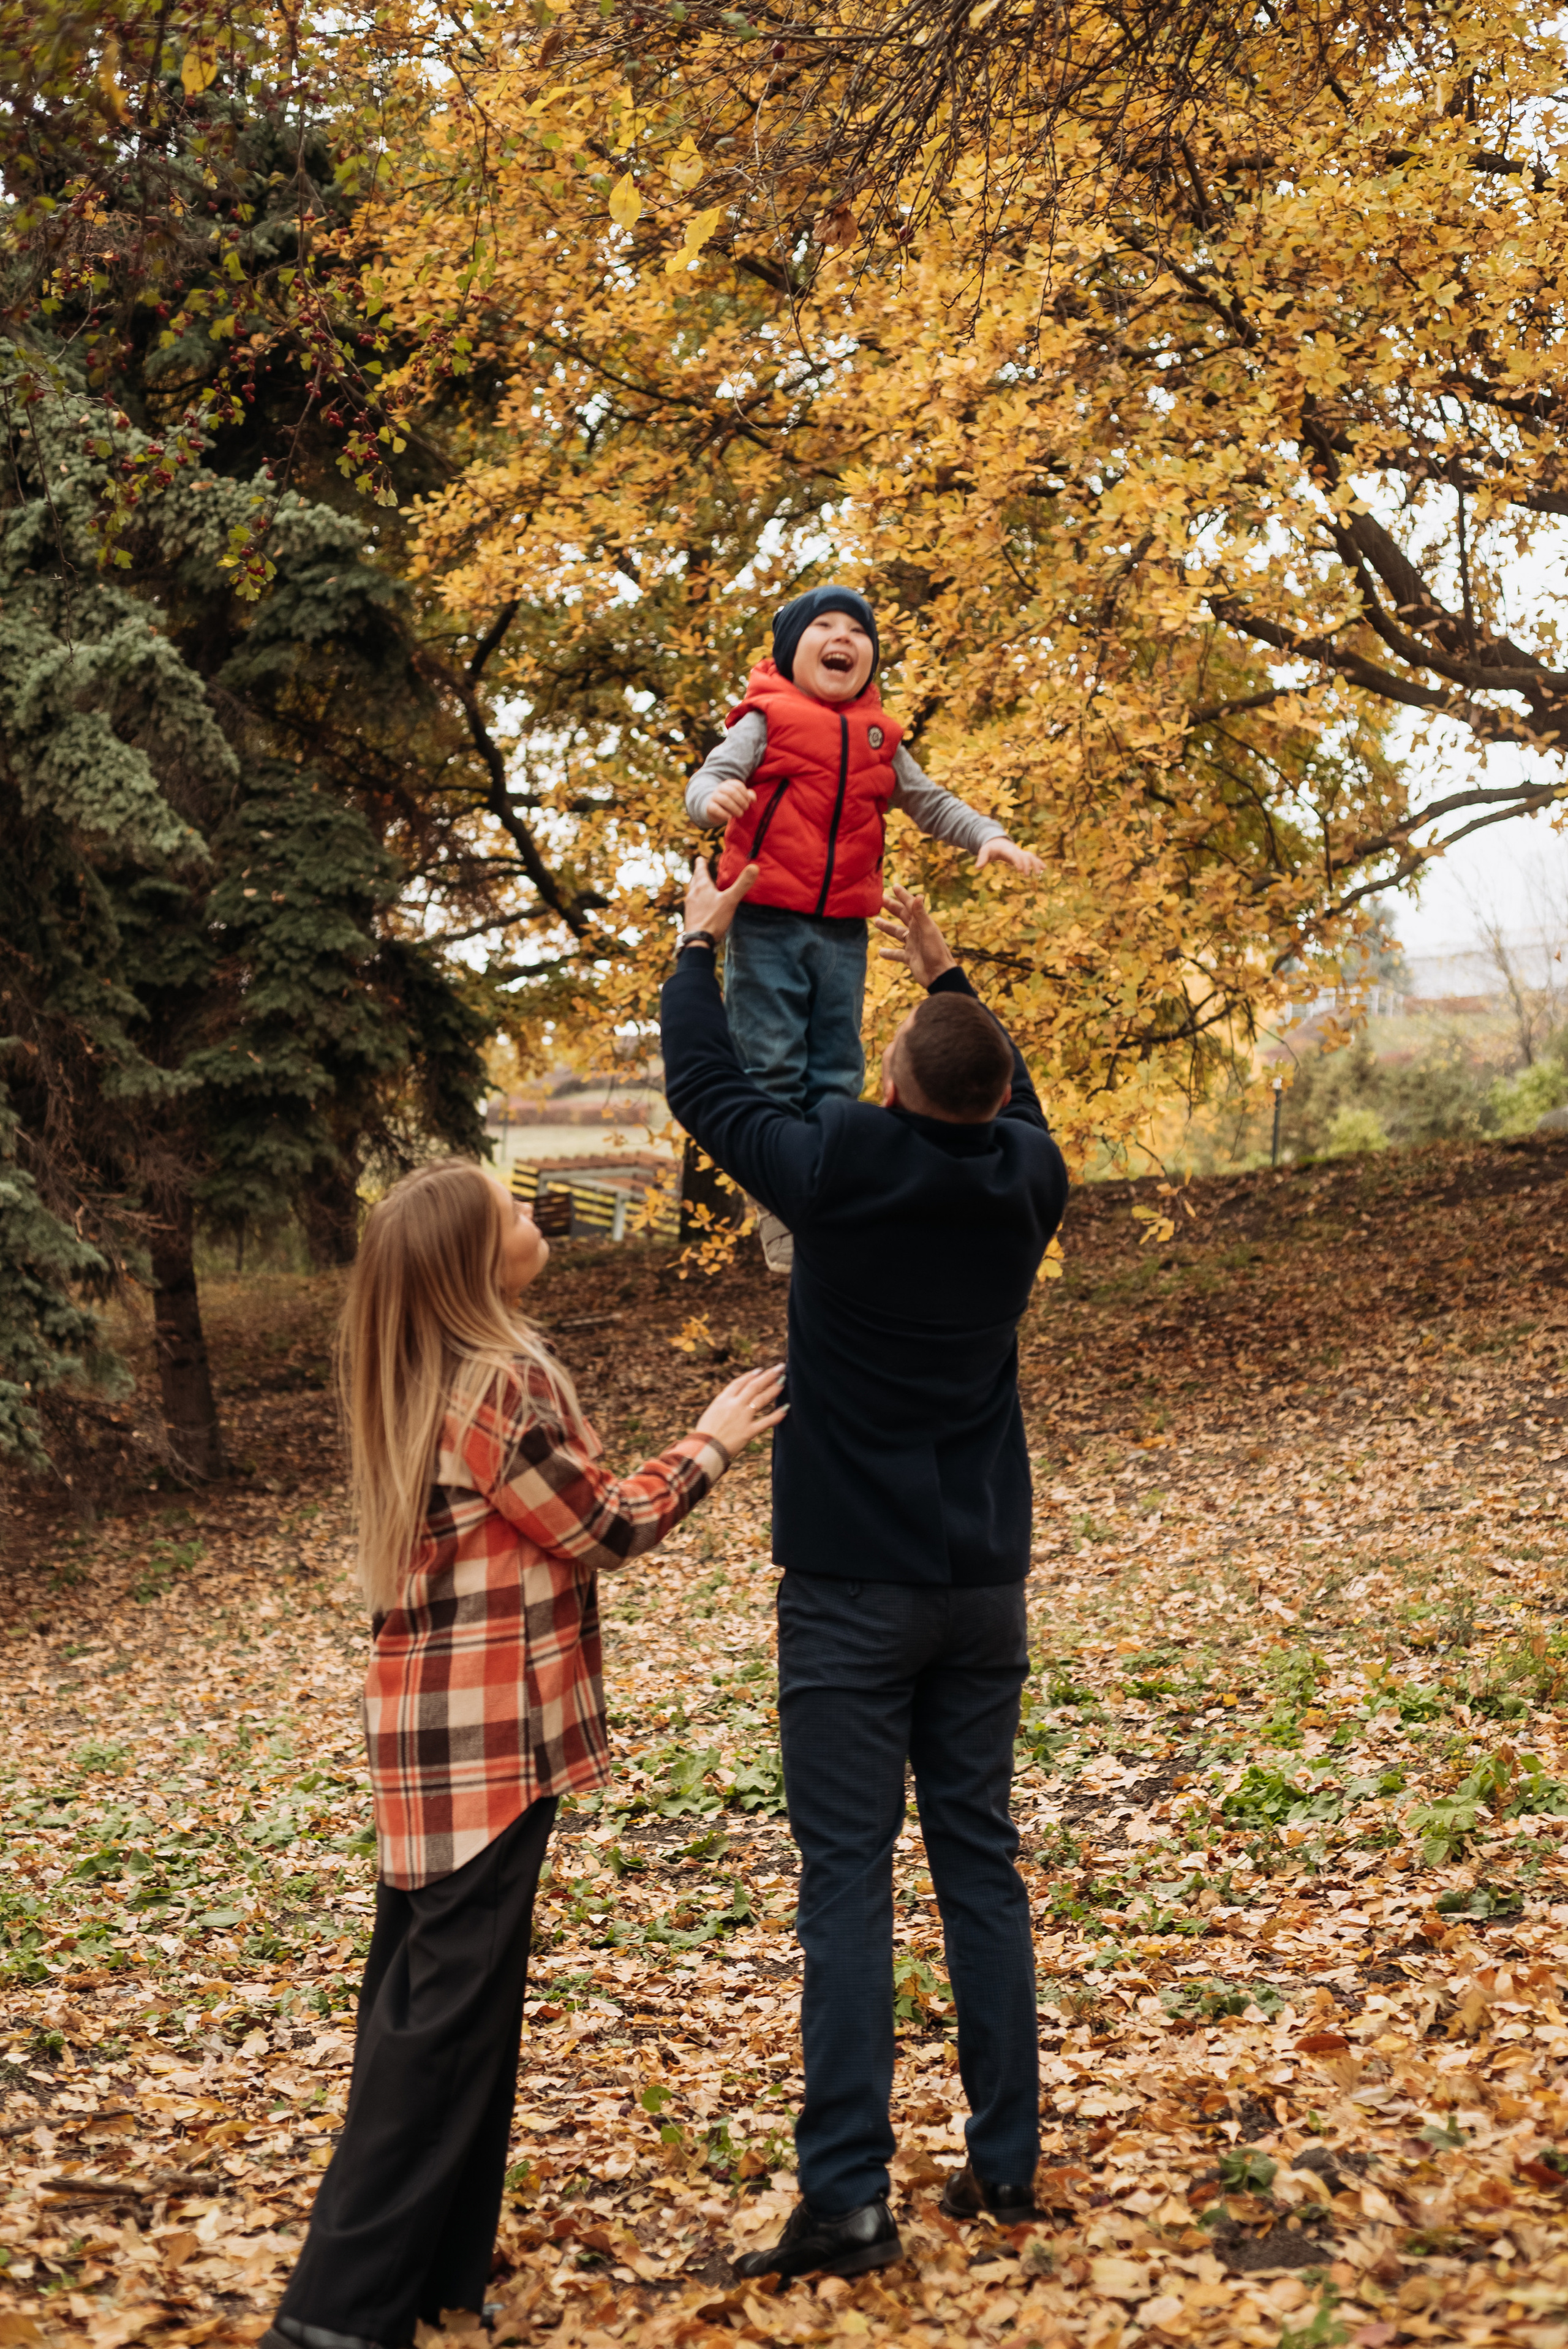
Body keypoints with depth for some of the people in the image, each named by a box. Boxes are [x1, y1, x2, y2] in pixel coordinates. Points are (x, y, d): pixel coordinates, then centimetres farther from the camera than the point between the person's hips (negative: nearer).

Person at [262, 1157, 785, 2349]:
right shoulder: (495, 1383, -20)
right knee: (447, 2007, -4)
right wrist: (711, 1444, 2)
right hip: (487, 1733, -10)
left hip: (437, 1720, 10)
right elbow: (601, 1526, -10)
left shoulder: (427, 1374, 10)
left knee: (424, 1992, 15)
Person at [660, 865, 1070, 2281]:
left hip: (850, 1586, -4)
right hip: (985, 1582, 4)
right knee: (981, 1858, 11)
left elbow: (706, 1086, 4)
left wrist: (701, 943, 19)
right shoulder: (1028, 1185, -2)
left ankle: (847, 2200, -4)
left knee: (848, 1879, -3)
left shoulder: (837, 1172, -14)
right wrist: (947, 972, 31)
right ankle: (1006, 2163, 16)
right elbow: (1011, 1106, 24)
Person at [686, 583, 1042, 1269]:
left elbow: (930, 804, 17)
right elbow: (708, 779, -11)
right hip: (766, 922, -5)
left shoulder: (879, 740, 13)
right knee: (771, 1069, -6)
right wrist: (714, 798, -35)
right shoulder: (768, 720, -2)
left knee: (837, 1076, 7)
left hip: (842, 931, 5)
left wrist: (989, 836, 2)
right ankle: (780, 1217, 0)